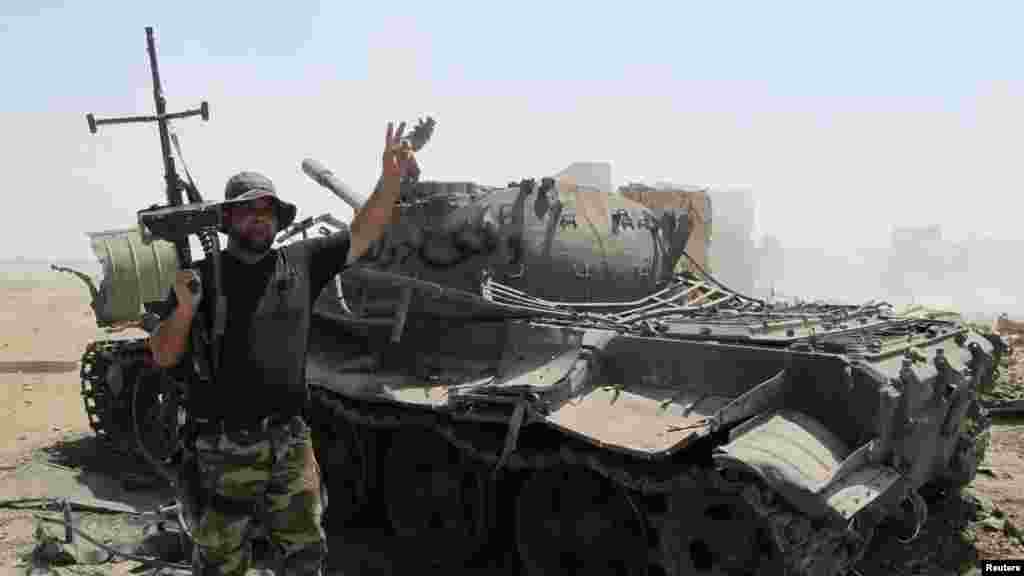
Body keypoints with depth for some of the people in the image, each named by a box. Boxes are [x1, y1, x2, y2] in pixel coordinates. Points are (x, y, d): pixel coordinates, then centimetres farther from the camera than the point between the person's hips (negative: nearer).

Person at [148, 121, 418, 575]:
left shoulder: (299, 263, 5)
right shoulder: (201, 276, -3)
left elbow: (361, 234, 7)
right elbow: (162, 357, -3)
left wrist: (391, 178, -5)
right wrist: (184, 309, -21)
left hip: (291, 443, 3)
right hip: (226, 449, -3)